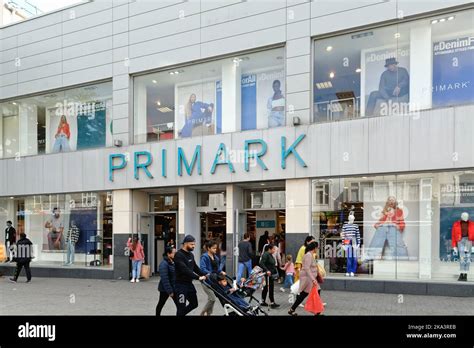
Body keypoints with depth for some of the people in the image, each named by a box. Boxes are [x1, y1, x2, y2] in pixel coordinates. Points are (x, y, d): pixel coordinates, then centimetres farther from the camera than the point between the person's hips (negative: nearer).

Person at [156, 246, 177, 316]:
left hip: (174, 287, 7)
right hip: (165, 289, -7)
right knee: (161, 303, 14)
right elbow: (164, 279, -24)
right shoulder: (164, 264, -21)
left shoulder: (174, 262, 3)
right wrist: (169, 291, -24)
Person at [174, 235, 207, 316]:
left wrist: (204, 275, 3)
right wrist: (198, 277, -30)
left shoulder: (190, 254, 10)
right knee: (182, 307, -2)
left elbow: (195, 267, 17)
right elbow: (185, 270, -28)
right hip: (181, 285, -9)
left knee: (194, 304, 17)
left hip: (189, 283, 9)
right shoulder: (179, 255, -18)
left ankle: (181, 314, 34)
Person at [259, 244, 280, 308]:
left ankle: (263, 302, 21)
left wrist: (275, 271, 17)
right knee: (270, 288, -8)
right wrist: (267, 270, -31)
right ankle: (272, 303, -5)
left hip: (272, 274, 10)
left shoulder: (270, 255, 14)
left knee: (266, 288, 14)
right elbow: (261, 263, -24)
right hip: (268, 274, -10)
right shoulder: (265, 255, -15)